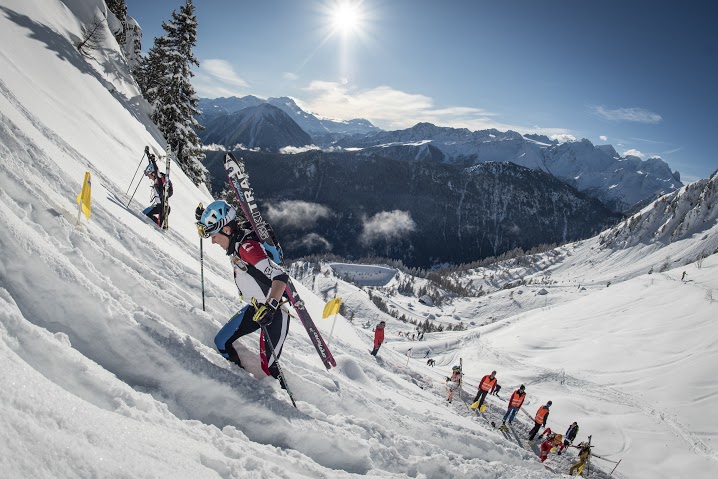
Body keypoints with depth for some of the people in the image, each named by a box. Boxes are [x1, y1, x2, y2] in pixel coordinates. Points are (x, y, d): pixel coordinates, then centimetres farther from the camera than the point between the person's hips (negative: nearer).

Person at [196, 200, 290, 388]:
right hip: (257, 307, 9)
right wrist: (204, 220, 12)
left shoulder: (247, 246, -27)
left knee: (269, 367, -10)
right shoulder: (236, 241, -1)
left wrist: (269, 307, -47)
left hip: (276, 310, -9)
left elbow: (281, 276, -36)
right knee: (221, 343, 9)